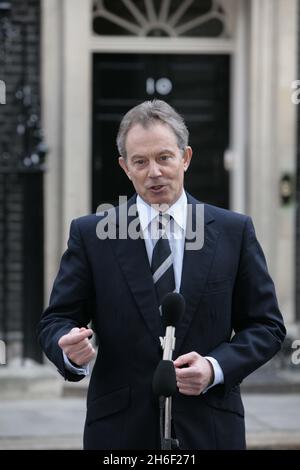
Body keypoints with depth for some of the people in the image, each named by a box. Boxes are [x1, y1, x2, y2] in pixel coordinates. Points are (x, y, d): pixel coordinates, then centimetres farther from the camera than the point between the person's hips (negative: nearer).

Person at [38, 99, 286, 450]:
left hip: (209, 429, 1)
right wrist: (70, 348, -21)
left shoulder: (234, 231, 3)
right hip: (120, 430, 0)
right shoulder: (90, 234, 1)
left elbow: (266, 325, 5)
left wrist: (216, 367, -12)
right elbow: (56, 320, 2)